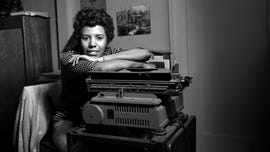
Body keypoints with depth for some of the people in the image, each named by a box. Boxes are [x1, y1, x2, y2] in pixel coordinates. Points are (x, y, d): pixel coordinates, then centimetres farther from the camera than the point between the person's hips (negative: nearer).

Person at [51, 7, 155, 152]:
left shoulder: (108, 52, -2)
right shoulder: (69, 57, -13)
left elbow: (145, 53, -19)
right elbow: (101, 68, -33)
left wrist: (101, 59, -25)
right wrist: (141, 65, -23)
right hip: (69, 121, -3)